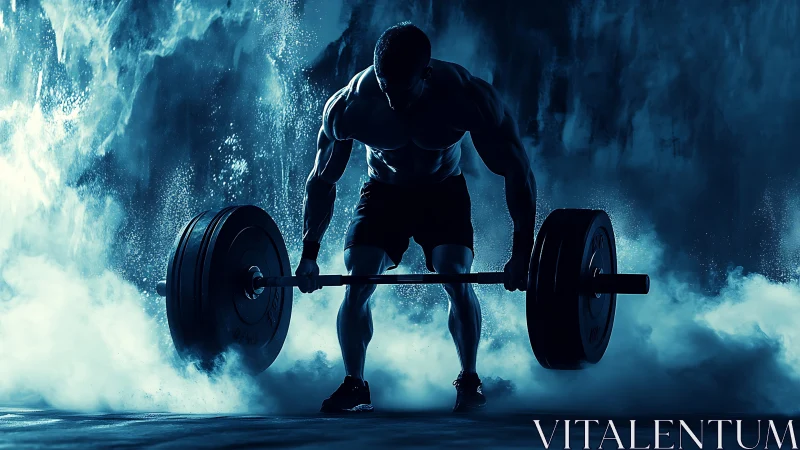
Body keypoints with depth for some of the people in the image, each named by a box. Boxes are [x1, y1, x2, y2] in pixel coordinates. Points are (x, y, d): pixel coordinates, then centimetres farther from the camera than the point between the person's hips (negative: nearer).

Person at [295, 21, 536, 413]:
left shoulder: (468, 98, -32)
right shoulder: (349, 105, -27)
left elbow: (517, 172, -21)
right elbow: (322, 180, -10)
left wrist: (523, 253, -25)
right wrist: (309, 254, -10)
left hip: (444, 193, -1)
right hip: (383, 191, 1)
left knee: (456, 277, -20)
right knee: (356, 282, -16)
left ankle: (469, 380, 0)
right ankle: (354, 385, 1)